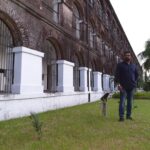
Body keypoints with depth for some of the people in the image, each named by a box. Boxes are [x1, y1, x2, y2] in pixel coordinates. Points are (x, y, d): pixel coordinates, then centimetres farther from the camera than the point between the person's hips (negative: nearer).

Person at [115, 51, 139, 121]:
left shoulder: (133, 65, 14)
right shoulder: (120, 65, 1)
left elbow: (136, 74, 24)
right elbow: (116, 75, -6)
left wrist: (135, 82, 11)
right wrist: (118, 84, -15)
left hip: (131, 87, 5)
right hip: (123, 87, -4)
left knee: (130, 102, 9)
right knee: (122, 102, -7)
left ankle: (128, 115, 18)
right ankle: (121, 116, -4)